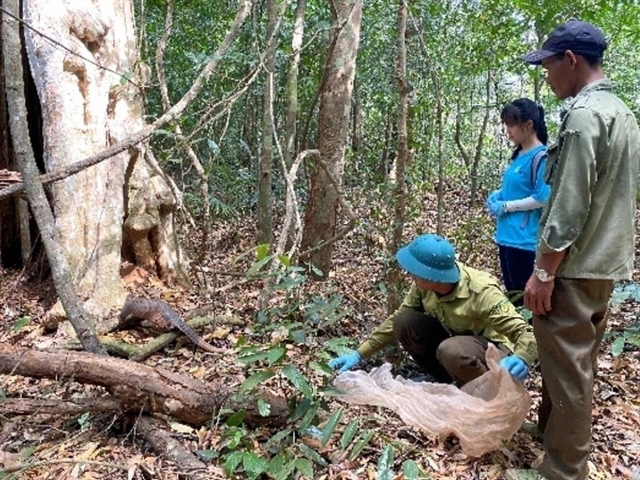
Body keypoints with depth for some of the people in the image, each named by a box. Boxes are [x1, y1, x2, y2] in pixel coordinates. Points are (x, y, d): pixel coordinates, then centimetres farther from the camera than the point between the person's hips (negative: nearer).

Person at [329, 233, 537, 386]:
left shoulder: (482, 292, -33)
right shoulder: (424, 285, -16)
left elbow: (526, 333, -31)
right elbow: (395, 320, -3)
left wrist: (520, 360, -55)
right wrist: (359, 354, -8)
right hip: (456, 338, 6)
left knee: (451, 351, -38)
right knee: (404, 322, -18)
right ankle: (444, 381, 1)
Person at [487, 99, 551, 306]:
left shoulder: (540, 156, -16)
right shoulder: (519, 154, 11)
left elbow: (542, 198, -20)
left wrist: (506, 206, -14)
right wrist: (498, 194, 4)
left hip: (522, 237, -9)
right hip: (507, 234, 9)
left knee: (520, 294, 2)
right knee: (511, 290, 18)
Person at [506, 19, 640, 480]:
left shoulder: (584, 115, -17)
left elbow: (569, 207, -22)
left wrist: (543, 272, -17)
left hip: (575, 268, -10)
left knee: (566, 367, 1)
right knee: (579, 362, 20)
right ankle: (554, 431, 37)